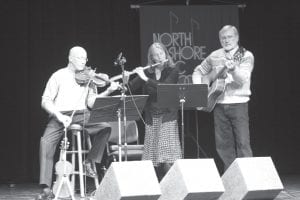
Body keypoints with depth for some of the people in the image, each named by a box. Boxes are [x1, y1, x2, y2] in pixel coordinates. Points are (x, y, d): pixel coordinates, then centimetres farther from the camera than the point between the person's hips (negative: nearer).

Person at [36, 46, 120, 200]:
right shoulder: (59, 76, 4)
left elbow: (91, 102, 5)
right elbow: (46, 101, -1)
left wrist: (108, 92, -10)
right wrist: (59, 115, -18)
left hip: (82, 115, 3)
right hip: (60, 115, -2)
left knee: (105, 126, -24)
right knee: (46, 142, -28)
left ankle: (89, 161, -5)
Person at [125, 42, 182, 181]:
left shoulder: (173, 71, 0)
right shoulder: (146, 72, 10)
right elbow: (130, 89, 8)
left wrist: (145, 79, -19)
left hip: (167, 116, -3)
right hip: (151, 118, 4)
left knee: (168, 158, -11)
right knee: (152, 156, 1)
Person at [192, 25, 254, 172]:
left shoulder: (245, 56, -2)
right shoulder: (215, 56, 11)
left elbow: (242, 79, -17)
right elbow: (198, 71, 24)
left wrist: (233, 69, -38)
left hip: (238, 104, -4)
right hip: (219, 104, 4)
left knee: (243, 143, -10)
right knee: (223, 144, 5)